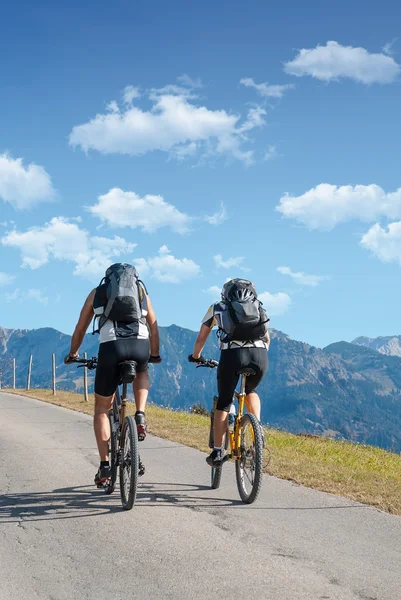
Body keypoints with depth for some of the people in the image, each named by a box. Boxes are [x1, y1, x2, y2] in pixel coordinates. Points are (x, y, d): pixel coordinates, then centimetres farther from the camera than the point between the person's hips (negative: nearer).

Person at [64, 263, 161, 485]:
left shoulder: (97, 292, 26)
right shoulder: (141, 290, 28)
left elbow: (80, 329, 30)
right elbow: (154, 328, 32)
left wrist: (72, 354, 45)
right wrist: (155, 355, 47)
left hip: (111, 346, -1)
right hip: (140, 345, 1)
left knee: (102, 408, 16)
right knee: (141, 373, 39)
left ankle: (104, 466, 9)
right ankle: (140, 416, 15)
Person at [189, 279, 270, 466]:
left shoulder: (217, 308, 23)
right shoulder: (259, 308, 28)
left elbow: (201, 338, 28)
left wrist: (195, 357, 45)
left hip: (232, 355, -2)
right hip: (260, 355, 2)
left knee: (223, 403, 13)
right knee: (250, 391, 32)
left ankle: (217, 452, 10)